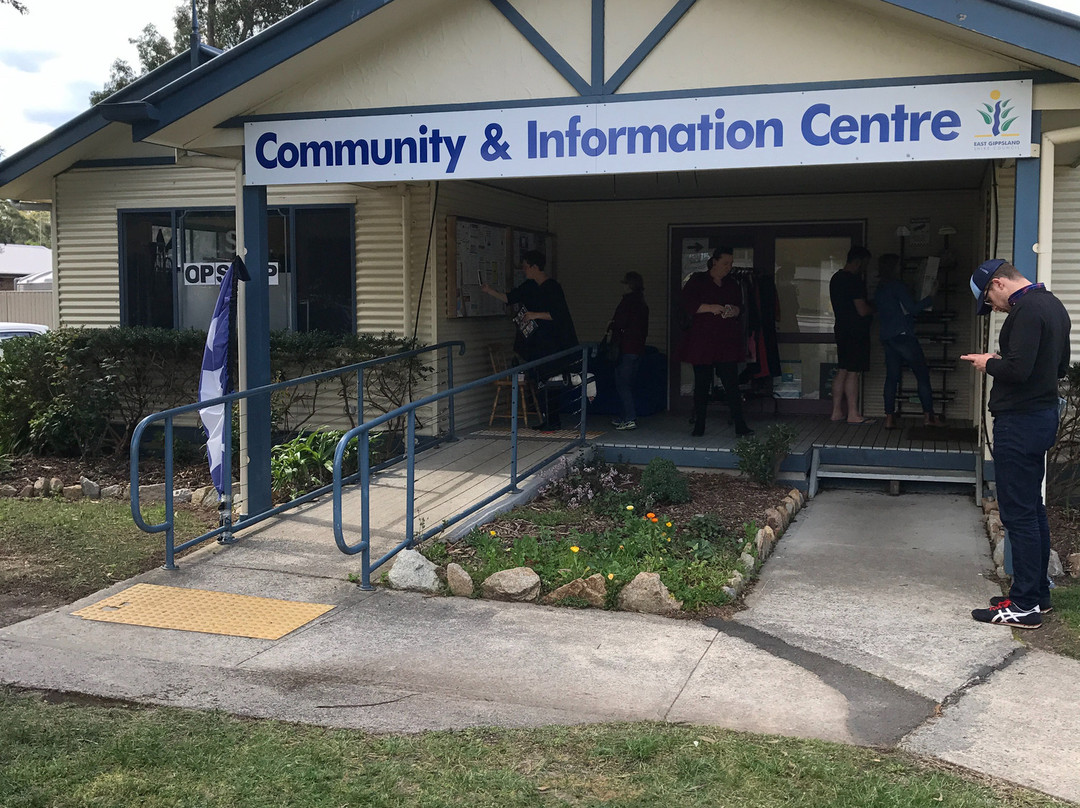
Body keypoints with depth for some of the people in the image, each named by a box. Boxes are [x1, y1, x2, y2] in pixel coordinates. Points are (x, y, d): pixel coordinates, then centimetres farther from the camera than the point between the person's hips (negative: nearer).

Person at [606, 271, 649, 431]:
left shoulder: (628, 300, -11)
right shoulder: (643, 304, 15)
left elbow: (620, 322, -20)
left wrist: (611, 325, 2)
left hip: (626, 348, -9)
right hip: (638, 347, 9)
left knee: (622, 384, -7)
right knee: (628, 384, 15)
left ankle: (630, 419, -14)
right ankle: (624, 417, 18)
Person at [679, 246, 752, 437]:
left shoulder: (732, 284, 15)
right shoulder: (697, 281, 3)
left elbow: (740, 306, 18)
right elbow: (688, 304, -6)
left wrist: (734, 310, -6)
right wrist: (710, 308, -18)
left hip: (727, 341, 2)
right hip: (702, 341, -2)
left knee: (732, 384, -5)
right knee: (701, 384, 2)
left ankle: (740, 425, -6)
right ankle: (699, 426, 10)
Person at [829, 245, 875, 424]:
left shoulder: (836, 278, 14)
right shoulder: (854, 280, -16)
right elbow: (862, 310, -18)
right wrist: (874, 309, 1)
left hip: (841, 329, 9)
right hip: (855, 332, -9)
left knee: (842, 371, 11)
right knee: (852, 373, -6)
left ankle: (837, 411, 13)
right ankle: (853, 414, -3)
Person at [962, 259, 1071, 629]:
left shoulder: (1027, 310, -18)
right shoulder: (1053, 305, 14)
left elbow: (1018, 370, -26)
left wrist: (989, 364, -7)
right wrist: (1002, 361, 13)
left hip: (1020, 419, -10)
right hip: (1044, 414, 10)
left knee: (1019, 513, -5)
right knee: (1033, 509, 16)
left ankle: (1024, 605, -1)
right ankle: (1038, 593, 25)